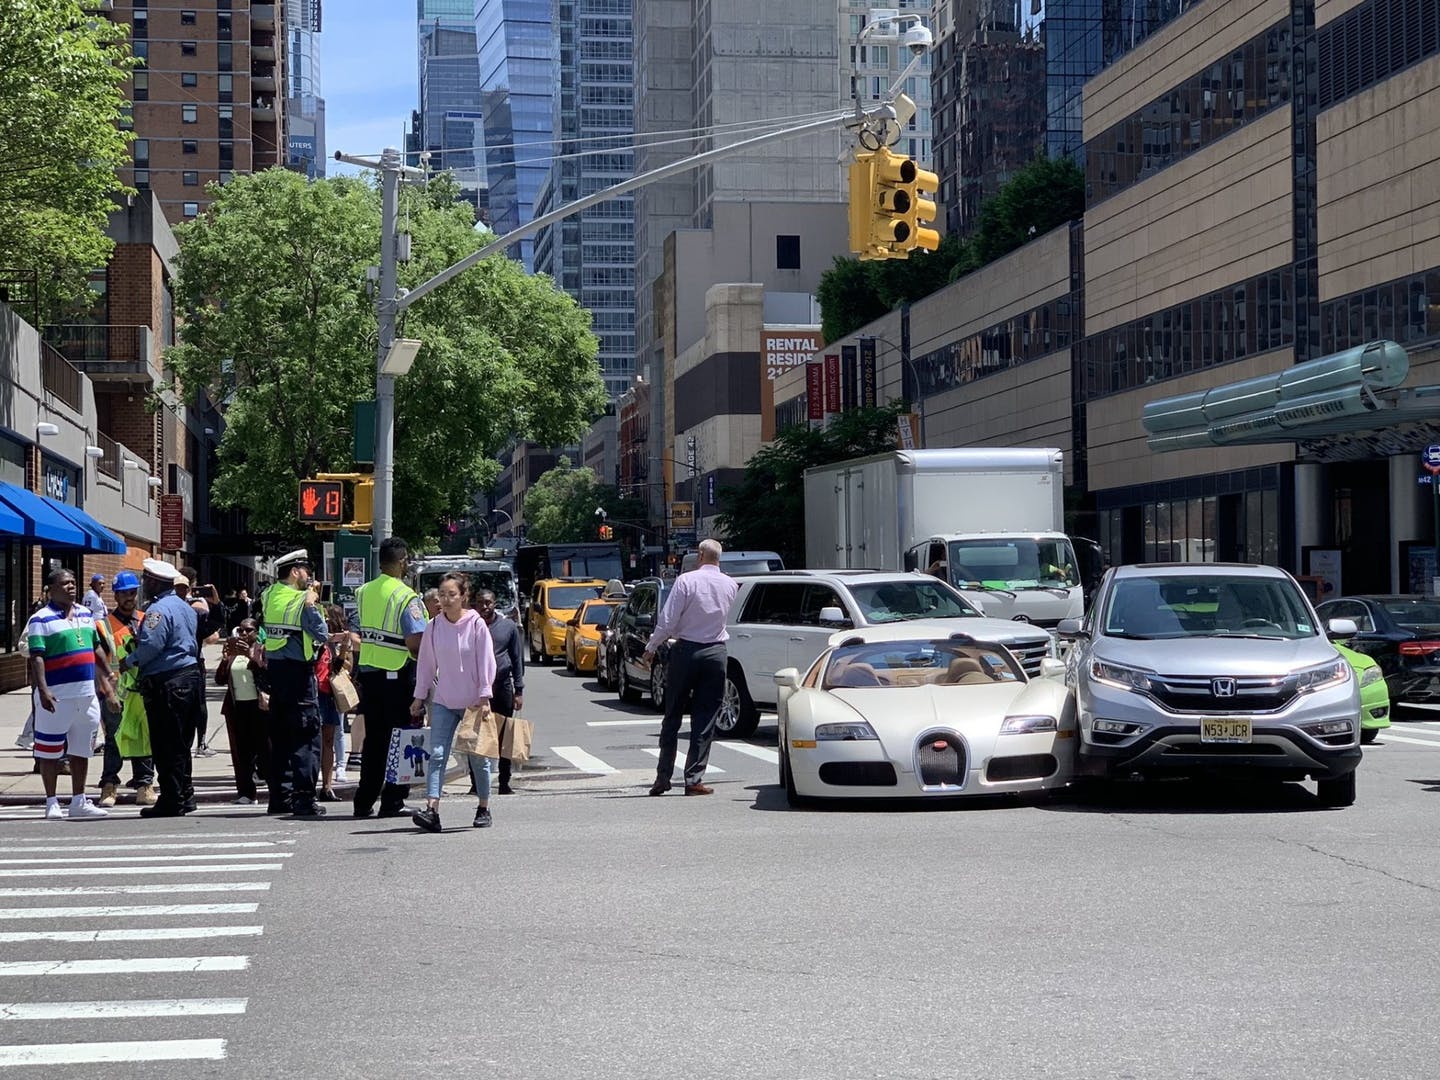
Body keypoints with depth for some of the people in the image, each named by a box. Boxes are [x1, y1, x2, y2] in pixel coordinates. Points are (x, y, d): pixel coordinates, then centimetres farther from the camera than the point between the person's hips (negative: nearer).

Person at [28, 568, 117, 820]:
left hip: (87, 693, 7)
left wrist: (107, 677, 19)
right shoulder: (41, 620, -7)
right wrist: (43, 690, -22)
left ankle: (79, 802, 18)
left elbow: (96, 649, 23)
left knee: (81, 750, 11)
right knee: (51, 752, 1)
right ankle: (52, 803, 7)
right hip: (57, 695, -7)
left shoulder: (85, 614, 15)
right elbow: (36, 658, -13)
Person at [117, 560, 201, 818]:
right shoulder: (184, 607, 15)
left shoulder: (158, 609, -15)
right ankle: (185, 795, 20)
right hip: (190, 676, 9)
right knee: (181, 744, 16)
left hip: (166, 683, -9)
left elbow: (151, 645, -24)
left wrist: (129, 662, -6)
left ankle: (171, 801, -2)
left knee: (166, 746, -3)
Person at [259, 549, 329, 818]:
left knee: (279, 735, 13)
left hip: (274, 669, 7)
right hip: (298, 671, -7)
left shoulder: (269, 595, 7)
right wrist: (312, 605, -3)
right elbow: (322, 635, -12)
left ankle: (280, 797, 17)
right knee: (307, 735, -4)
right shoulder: (300, 600, -13)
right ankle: (304, 798, -9)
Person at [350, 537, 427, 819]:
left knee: (373, 738, 13)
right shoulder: (406, 596, -14)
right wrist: (424, 656, -1)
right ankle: (392, 801, 2)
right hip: (398, 674, -6)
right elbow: (415, 642, -20)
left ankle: (364, 801, 15)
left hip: (368, 672, 6)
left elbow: (356, 633, 12)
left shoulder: (363, 592, 6)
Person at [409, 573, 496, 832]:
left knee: (478, 757, 8)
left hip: (472, 702, -2)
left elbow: (486, 662, -7)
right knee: (437, 755, -10)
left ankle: (484, 808, 22)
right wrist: (419, 697, 10)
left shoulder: (476, 624, -8)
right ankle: (431, 810, -19)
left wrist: (484, 697, -11)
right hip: (443, 701, 2)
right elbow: (426, 663, 9)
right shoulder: (434, 627, 2)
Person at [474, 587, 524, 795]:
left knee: (504, 737, 3)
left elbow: (517, 659, 9)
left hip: (502, 687, 1)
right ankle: (477, 783, 4)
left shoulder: (508, 626, 7)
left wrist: (519, 690, 3)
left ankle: (504, 783, 10)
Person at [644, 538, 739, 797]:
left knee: (672, 716, 7)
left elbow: (668, 620, -12)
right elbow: (732, 617, 11)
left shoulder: (686, 580, -10)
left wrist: (651, 647, -1)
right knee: (705, 718, 5)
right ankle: (694, 779, 2)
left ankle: (663, 777, 9)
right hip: (716, 653, 2)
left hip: (685, 651, -2)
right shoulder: (731, 585, 2)